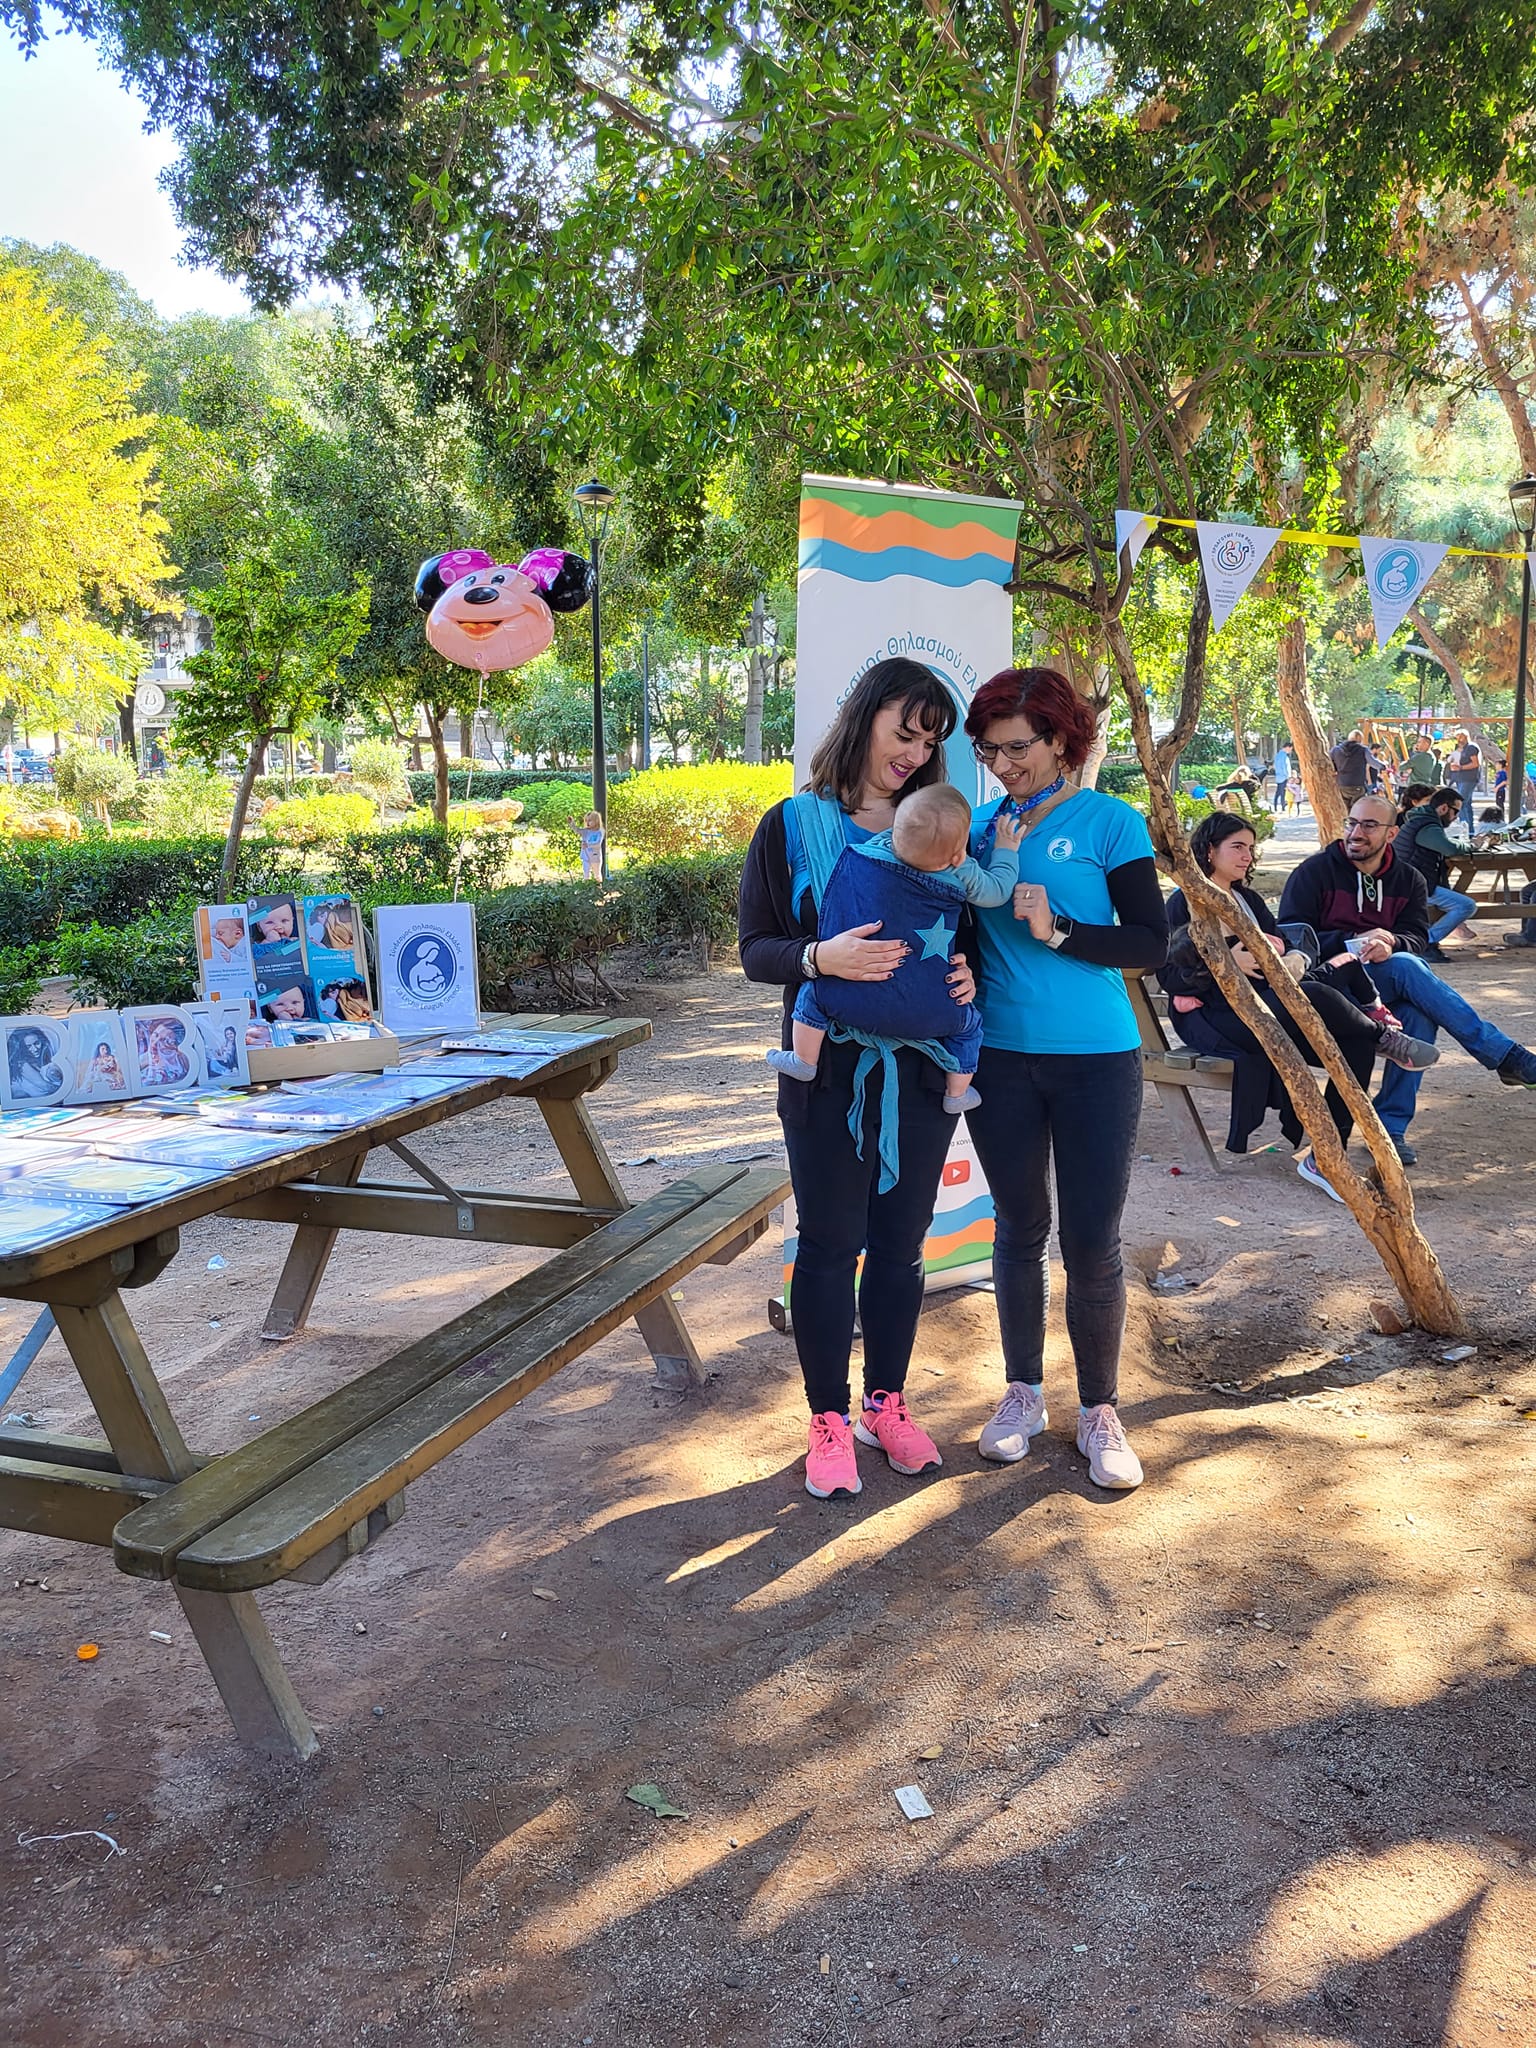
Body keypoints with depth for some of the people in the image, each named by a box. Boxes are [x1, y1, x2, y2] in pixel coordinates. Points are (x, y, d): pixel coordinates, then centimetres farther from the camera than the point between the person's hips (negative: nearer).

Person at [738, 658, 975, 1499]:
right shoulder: (792, 825, -1)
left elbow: (963, 932, 16)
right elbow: (753, 948, -4)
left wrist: (967, 973, -7)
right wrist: (819, 957, -25)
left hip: (922, 1069, 3)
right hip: (829, 1072, -3)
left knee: (900, 1244, 12)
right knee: (829, 1245, 5)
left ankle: (886, 1404, 28)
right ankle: (828, 1420, 19)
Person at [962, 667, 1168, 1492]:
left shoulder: (1111, 823, -4)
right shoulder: (980, 825, 6)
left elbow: (1150, 942, -8)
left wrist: (1059, 931, -19)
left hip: (1095, 1059, -3)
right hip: (1001, 1058, 3)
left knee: (1092, 1244, 1)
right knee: (1020, 1230, 14)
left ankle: (1099, 1410, 20)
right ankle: (1023, 1391, 30)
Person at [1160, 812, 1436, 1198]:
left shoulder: (1249, 900, 23)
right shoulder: (1185, 904, 1)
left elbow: (1289, 946, 16)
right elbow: (1171, 976, -9)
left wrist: (1296, 960, -9)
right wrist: (1227, 960, -21)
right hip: (1216, 1017, -8)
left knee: (1357, 1043, -18)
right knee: (1314, 995, -34)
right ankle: (1385, 1035, -6)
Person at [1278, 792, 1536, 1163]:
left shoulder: (1408, 880, 15)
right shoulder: (1313, 872, 2)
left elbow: (1417, 937, 2)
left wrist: (1389, 943, -22)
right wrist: (1354, 944, -17)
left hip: (1389, 985, 4)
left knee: (1420, 1014, -32)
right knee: (1406, 967, -32)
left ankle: (1391, 1126, -26)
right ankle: (1505, 1056, -31)